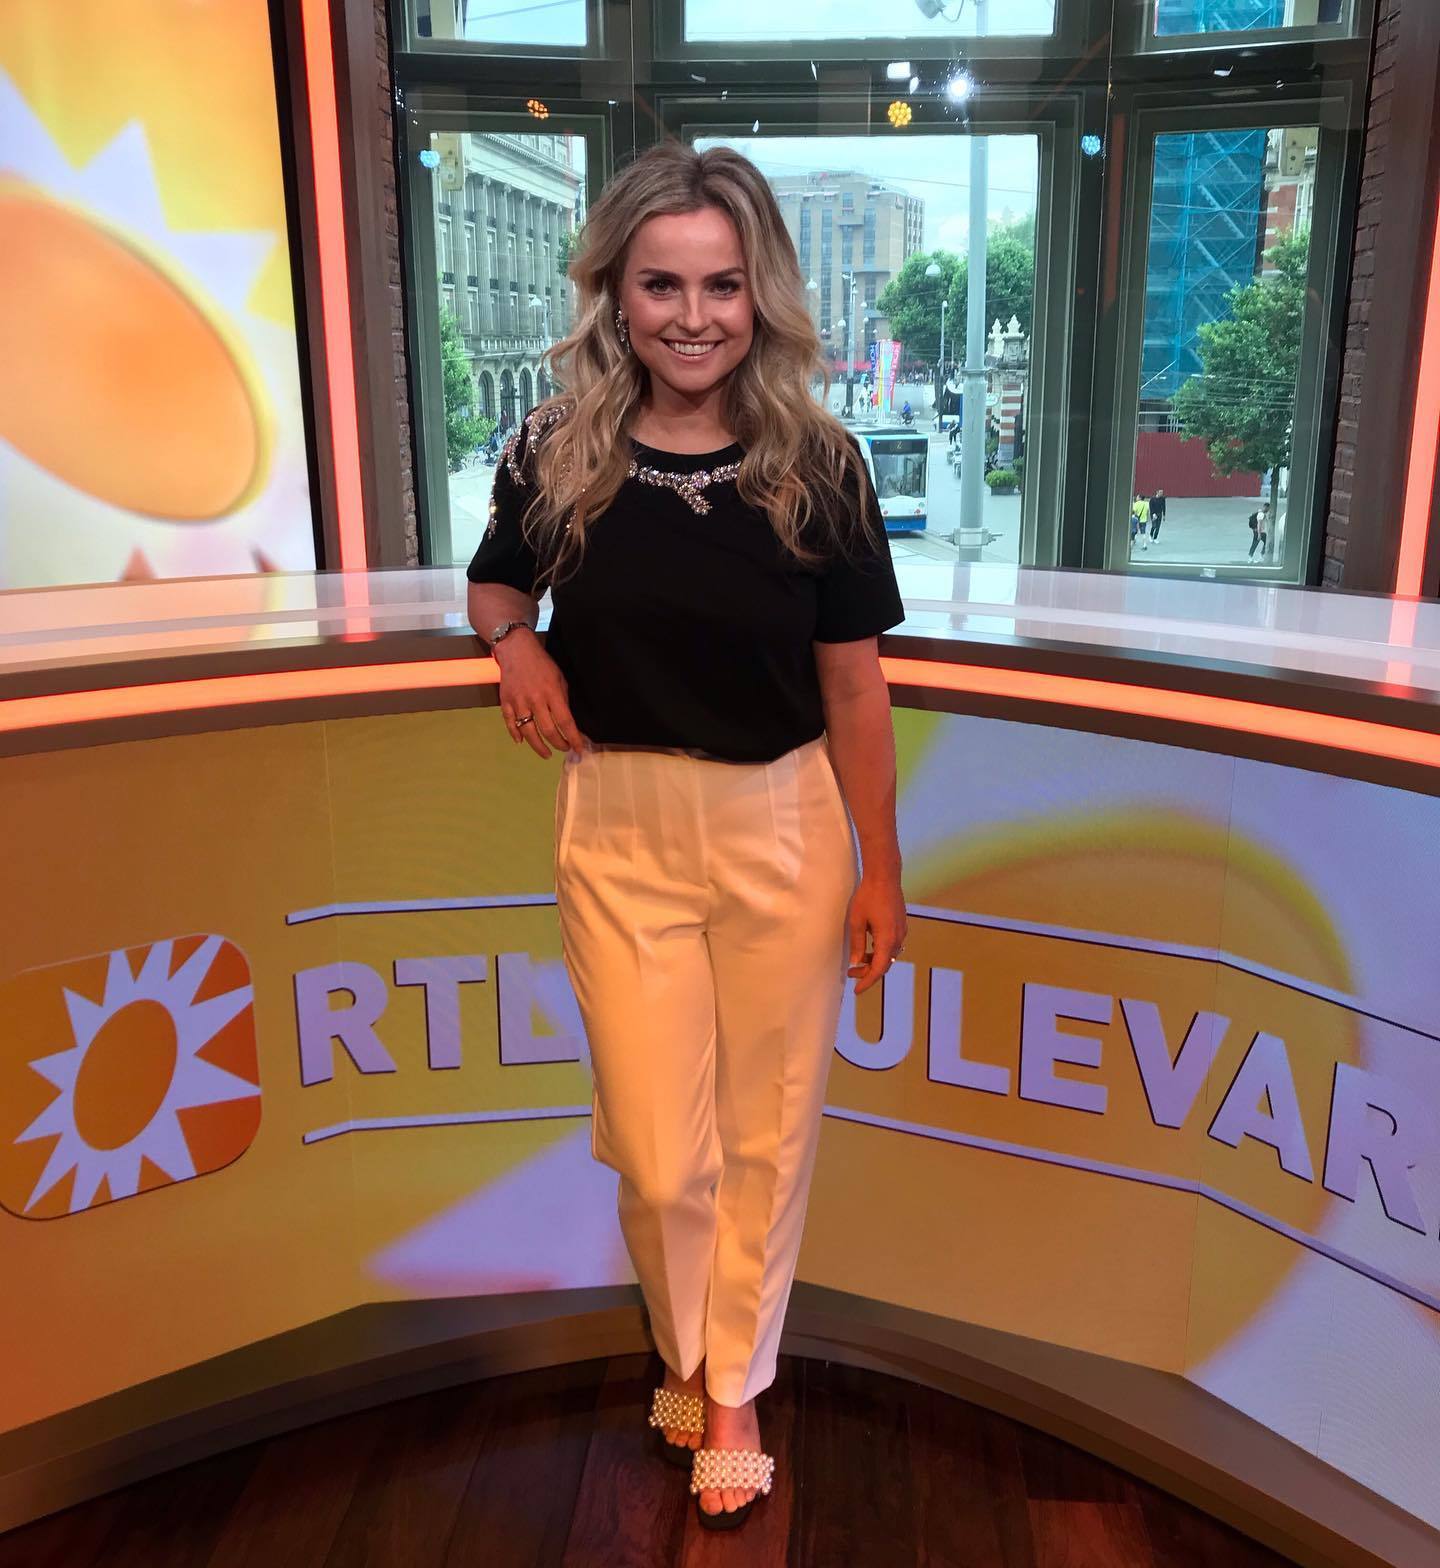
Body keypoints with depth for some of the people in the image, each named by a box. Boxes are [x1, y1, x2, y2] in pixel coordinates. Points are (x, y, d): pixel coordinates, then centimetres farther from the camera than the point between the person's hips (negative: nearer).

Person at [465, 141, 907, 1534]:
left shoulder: (816, 465, -7)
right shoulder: (556, 453, -4)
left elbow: (853, 683, -2)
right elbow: (493, 585, 14)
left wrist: (881, 868, 0)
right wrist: (514, 641, -10)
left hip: (782, 829, 0)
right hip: (619, 829, 1)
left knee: (765, 1133, 12)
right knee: (660, 1153, 7)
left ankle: (728, 1388, 37)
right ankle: (690, 1361, 40)